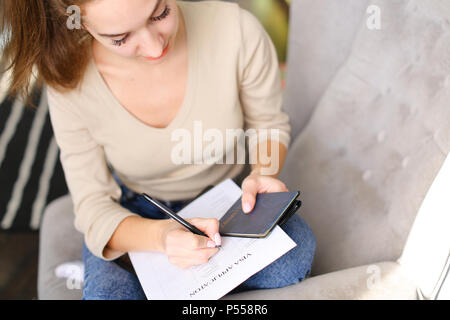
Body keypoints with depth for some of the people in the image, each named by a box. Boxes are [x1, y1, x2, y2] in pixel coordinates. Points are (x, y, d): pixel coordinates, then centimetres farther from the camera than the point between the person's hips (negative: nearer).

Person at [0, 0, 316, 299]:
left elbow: (269, 122, -5)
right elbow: (92, 205, -15)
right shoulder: (72, 83, -22)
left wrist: (262, 173, -27)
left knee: (296, 250, -28)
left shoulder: (236, 29, -24)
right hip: (135, 218, -1)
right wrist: (160, 235, -37)